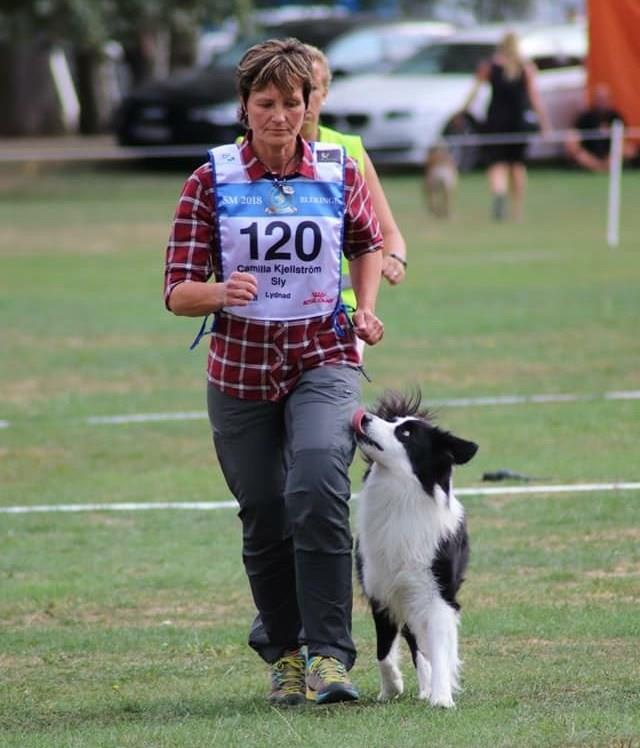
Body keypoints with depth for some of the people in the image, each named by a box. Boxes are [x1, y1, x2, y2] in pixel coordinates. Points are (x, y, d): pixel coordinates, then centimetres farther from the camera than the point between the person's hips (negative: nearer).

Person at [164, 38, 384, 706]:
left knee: (316, 490, -24)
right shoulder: (211, 182, -3)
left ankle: (328, 654, -23)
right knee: (264, 520, 8)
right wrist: (220, 291, -27)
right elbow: (177, 292, -6)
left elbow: (366, 243, 24)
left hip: (324, 358, -1)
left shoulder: (339, 173, 1)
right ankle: (283, 652, 30)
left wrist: (365, 307, 8)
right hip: (241, 368, 1)